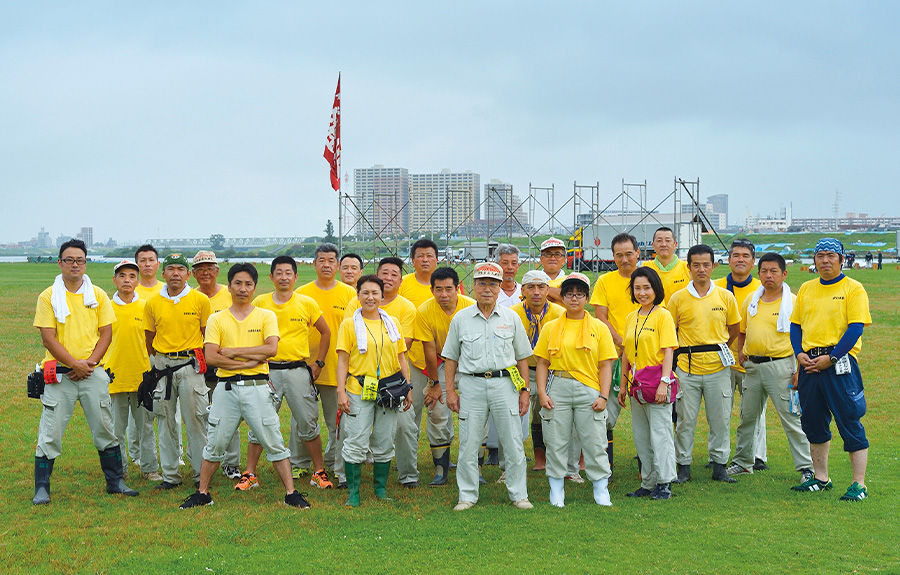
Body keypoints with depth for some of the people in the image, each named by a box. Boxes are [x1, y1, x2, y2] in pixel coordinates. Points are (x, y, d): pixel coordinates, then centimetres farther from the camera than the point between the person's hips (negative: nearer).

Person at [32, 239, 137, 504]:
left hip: (93, 372, 2)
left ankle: (115, 481, 19)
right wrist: (74, 364, -13)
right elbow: (48, 338, -6)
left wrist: (89, 363, -7)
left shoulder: (98, 295, 7)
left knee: (105, 428, 7)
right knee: (50, 432, -1)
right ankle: (41, 488, 8)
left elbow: (106, 333, 5)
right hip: (59, 373, -2)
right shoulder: (48, 297, -1)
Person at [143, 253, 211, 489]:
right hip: (162, 364, 3)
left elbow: (207, 335, 6)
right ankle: (170, 475, 15)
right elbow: (149, 338, 14)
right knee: (166, 421, 7)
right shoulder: (152, 303, 5)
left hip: (191, 365, -2)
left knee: (195, 420, -3)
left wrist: (203, 361, 3)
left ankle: (201, 473, 7)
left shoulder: (200, 300, 0)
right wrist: (157, 363, 10)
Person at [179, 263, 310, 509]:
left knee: (274, 442, 0)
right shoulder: (217, 319, 8)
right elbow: (211, 357, -5)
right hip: (226, 387, 1)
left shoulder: (266, 316, 7)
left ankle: (291, 493, 5)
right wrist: (249, 361, -11)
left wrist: (234, 352, -9)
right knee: (215, 443, 8)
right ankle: (202, 493, 20)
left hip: (257, 387, -1)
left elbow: (271, 348, -10)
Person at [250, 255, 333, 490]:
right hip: (267, 371, 0)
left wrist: (318, 363, 7)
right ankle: (250, 474, 13)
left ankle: (319, 472, 17)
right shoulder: (260, 302, 3)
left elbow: (325, 332, 12)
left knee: (308, 423, 4)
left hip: (298, 370, 0)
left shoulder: (307, 303, 2)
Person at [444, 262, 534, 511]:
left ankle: (519, 494, 13)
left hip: (504, 383, 0)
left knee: (513, 443, 1)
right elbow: (451, 357, 10)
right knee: (469, 443, 2)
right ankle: (467, 495, 13)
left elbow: (521, 357, 11)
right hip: (471, 384, 0)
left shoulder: (511, 318, 7)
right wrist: (450, 390, 4)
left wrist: (524, 390, 6)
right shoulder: (460, 319, 6)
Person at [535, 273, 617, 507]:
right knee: (556, 442, 3)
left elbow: (605, 365, 4)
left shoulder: (599, 328, 7)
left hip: (589, 390, -1)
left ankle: (601, 490, 13)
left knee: (594, 441, 0)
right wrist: (542, 393, -3)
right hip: (557, 388, 1)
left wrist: (603, 396, -5)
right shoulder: (551, 328, 10)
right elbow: (542, 363, 9)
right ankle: (556, 491, 15)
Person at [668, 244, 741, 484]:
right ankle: (683, 466, 14)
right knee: (685, 419, 3)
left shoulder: (725, 296, 4)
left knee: (720, 419, 5)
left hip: (718, 367, 1)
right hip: (687, 368, -1)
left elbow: (733, 329, 16)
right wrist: (684, 351, 8)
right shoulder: (678, 298, 0)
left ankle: (719, 466, 17)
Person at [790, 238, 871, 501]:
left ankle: (859, 484, 0)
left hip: (839, 362, -6)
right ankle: (821, 478, 25)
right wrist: (799, 353, 0)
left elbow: (856, 328, -10)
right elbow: (795, 324, 17)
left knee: (850, 423, -6)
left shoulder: (853, 289, -2)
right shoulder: (806, 289, 16)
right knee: (813, 423, 12)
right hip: (810, 364, 6)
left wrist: (831, 357, -17)